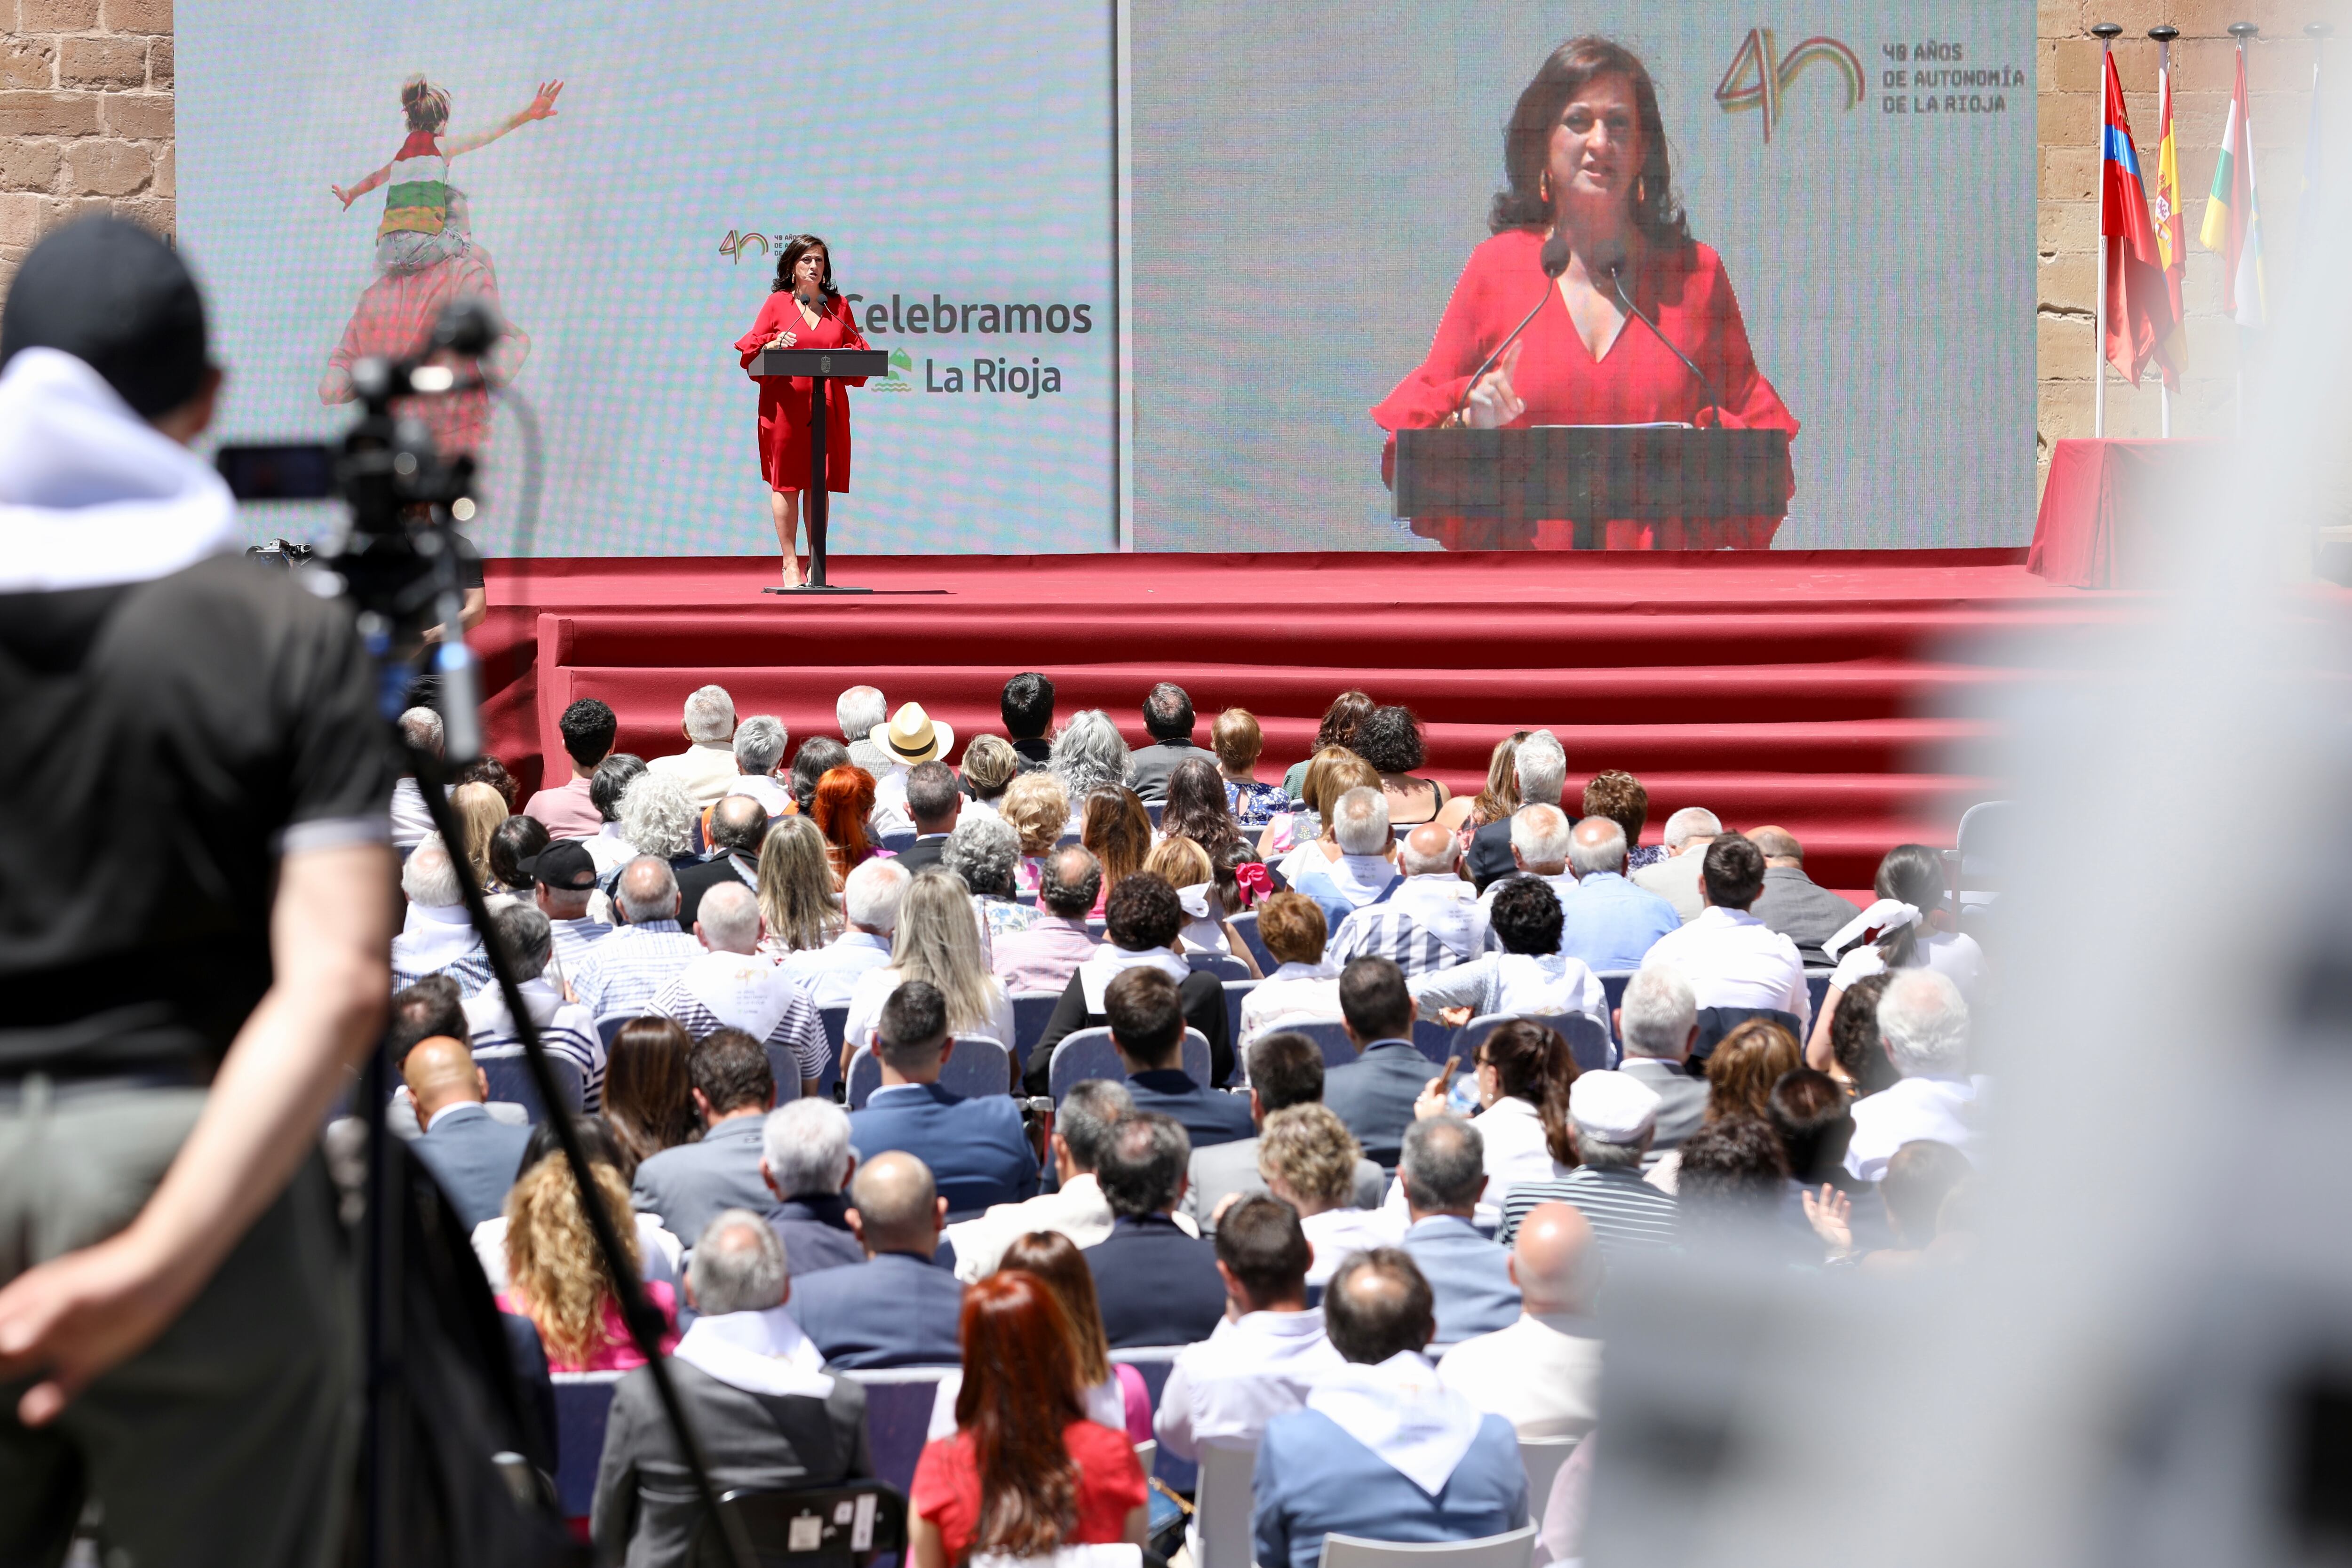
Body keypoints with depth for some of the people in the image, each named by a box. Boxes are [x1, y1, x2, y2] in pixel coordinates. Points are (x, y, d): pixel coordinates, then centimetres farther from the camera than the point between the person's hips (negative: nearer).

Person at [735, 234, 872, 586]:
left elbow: (857, 350, 14)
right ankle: (790, 565, 1)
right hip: (785, 404, -3)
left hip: (828, 406, 3)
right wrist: (773, 345, -17)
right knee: (786, 481, -3)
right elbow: (751, 348, 3)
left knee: (819, 483, 5)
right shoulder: (776, 303, 4)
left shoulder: (839, 306, 12)